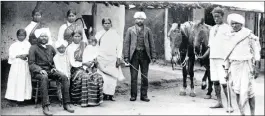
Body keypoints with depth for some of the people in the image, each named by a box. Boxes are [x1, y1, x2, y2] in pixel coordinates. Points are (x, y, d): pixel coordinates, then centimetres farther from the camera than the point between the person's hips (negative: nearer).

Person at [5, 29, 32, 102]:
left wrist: (26, 55, -17)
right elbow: (11, 54, -2)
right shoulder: (14, 45, 5)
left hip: (25, 64, 1)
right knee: (15, 79, -2)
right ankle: (15, 96, 3)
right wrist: (19, 56, -15)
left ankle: (24, 95, 6)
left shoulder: (27, 44, 7)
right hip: (16, 64, 0)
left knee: (25, 79, 1)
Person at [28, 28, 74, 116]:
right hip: (38, 72, -5)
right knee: (44, 78, -39)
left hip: (50, 70, 5)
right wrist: (40, 70, -20)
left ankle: (66, 104, -22)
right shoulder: (33, 48, 5)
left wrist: (54, 67, 1)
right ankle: (45, 107, -43)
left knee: (64, 77, -22)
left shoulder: (50, 48, 21)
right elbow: (31, 63, -3)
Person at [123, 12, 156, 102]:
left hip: (144, 54, 1)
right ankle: (133, 95, 8)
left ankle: (144, 95, 11)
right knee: (133, 76, 0)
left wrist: (153, 56, 2)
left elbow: (151, 43, 10)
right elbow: (126, 43, 5)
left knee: (145, 76, 4)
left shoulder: (147, 30, 11)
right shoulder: (130, 30, 9)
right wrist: (126, 56, -4)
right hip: (134, 54, -1)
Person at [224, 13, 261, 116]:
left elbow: (256, 51, -3)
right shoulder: (231, 37, 11)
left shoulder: (248, 35, -3)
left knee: (247, 90, -7)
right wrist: (226, 69, 12)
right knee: (237, 91, -1)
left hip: (246, 65, -4)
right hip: (234, 66, 4)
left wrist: (256, 67, -9)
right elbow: (227, 54, 14)